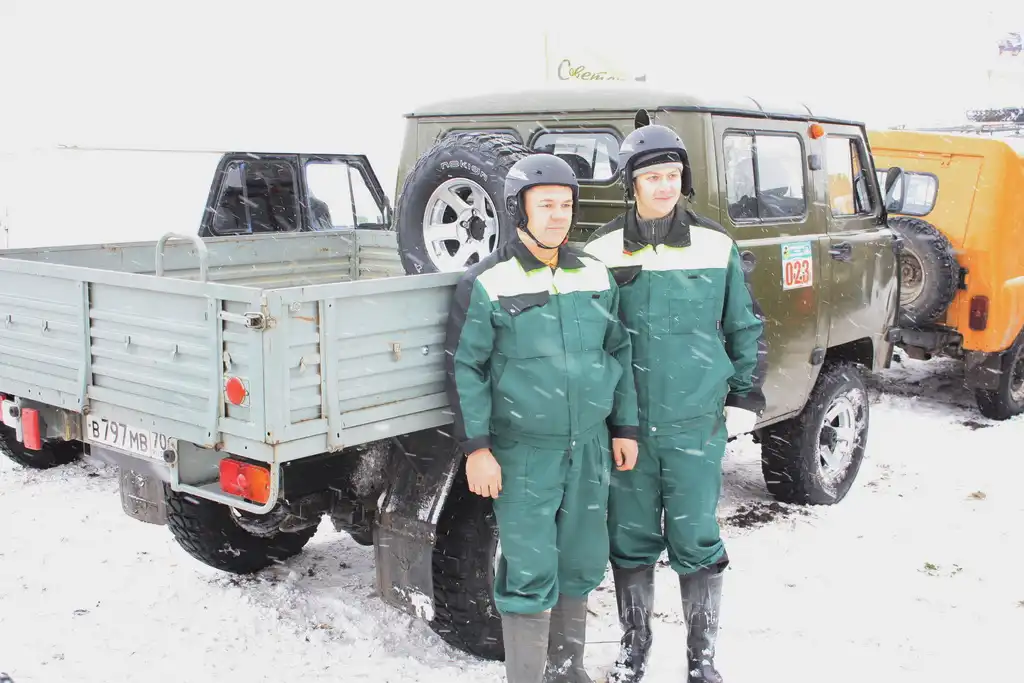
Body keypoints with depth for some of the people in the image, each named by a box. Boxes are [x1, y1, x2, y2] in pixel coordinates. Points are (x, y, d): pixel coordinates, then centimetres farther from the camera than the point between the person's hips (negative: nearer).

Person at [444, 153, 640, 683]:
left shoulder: (595, 276, 7)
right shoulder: (487, 283, -7)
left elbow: (619, 352, 14)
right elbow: (464, 367, -7)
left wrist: (625, 427, 12)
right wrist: (476, 446, -11)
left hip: (590, 447, 5)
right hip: (524, 454, -5)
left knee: (581, 565, 15)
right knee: (530, 573, -3)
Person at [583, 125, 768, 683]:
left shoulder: (716, 246, 0)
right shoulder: (602, 251, 0)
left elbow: (746, 327, 9)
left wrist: (745, 398, 6)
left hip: (698, 422, 0)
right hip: (627, 424, 1)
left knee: (695, 540, 5)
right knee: (631, 538, 11)